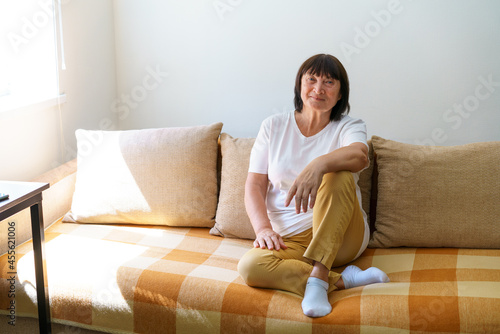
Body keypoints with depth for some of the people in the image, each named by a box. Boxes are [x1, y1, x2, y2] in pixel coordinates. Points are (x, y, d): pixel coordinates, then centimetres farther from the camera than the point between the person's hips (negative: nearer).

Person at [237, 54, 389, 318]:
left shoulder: (349, 126, 5)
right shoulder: (273, 126, 10)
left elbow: (360, 155, -22)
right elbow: (254, 184, 3)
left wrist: (319, 164, -43)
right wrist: (263, 228, -16)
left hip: (341, 236, -1)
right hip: (288, 239, 1)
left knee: (338, 175, -30)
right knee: (250, 266, -31)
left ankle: (318, 276, -34)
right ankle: (343, 280, -23)